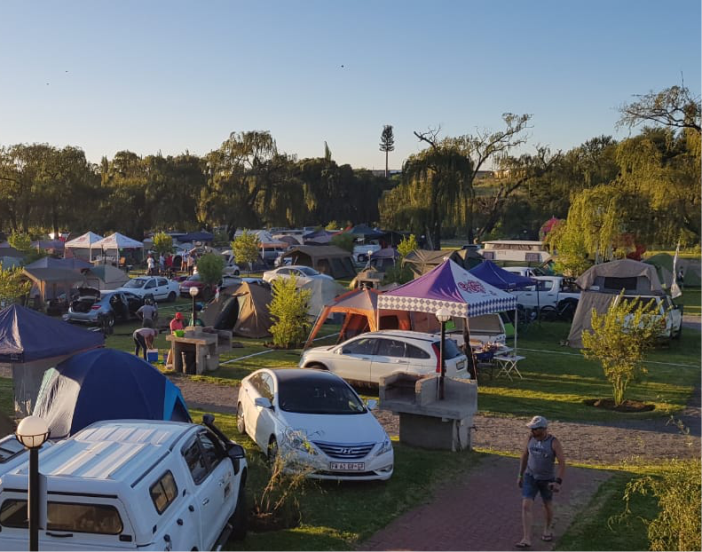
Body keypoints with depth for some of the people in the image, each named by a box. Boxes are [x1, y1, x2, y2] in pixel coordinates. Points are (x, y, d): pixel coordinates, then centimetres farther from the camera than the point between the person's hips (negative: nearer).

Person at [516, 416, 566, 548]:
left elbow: (562, 463, -19)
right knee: (526, 505, -10)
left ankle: (548, 528, 46)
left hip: (547, 479, -2)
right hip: (530, 477, 2)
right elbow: (524, 456, 5)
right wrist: (521, 475, 10)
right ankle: (526, 539, -10)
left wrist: (559, 482, -27)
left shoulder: (554, 442, -20)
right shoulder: (530, 438, -8)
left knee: (547, 505, 18)